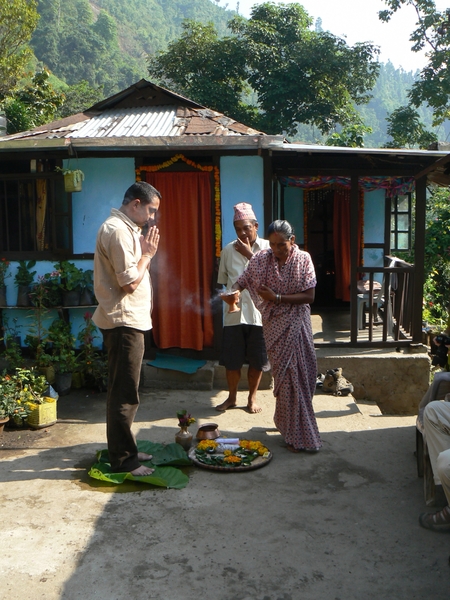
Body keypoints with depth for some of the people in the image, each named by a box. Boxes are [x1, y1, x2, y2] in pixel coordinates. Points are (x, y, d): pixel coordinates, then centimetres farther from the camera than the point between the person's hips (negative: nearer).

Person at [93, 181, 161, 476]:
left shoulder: (125, 228, 16)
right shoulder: (118, 230, -17)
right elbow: (130, 282, -21)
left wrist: (145, 252, 6)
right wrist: (148, 254, -10)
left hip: (128, 321, 11)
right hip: (124, 322, -11)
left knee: (125, 392, 17)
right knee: (125, 394, -3)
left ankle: (126, 451, 29)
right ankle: (123, 460, 8)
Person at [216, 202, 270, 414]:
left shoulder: (267, 248, -3)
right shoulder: (228, 251, 5)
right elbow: (223, 280, 13)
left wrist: (249, 254, -14)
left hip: (259, 313, -1)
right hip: (233, 314, 2)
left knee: (257, 360, 8)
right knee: (231, 360, 7)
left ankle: (252, 398, 27)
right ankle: (232, 397, 27)